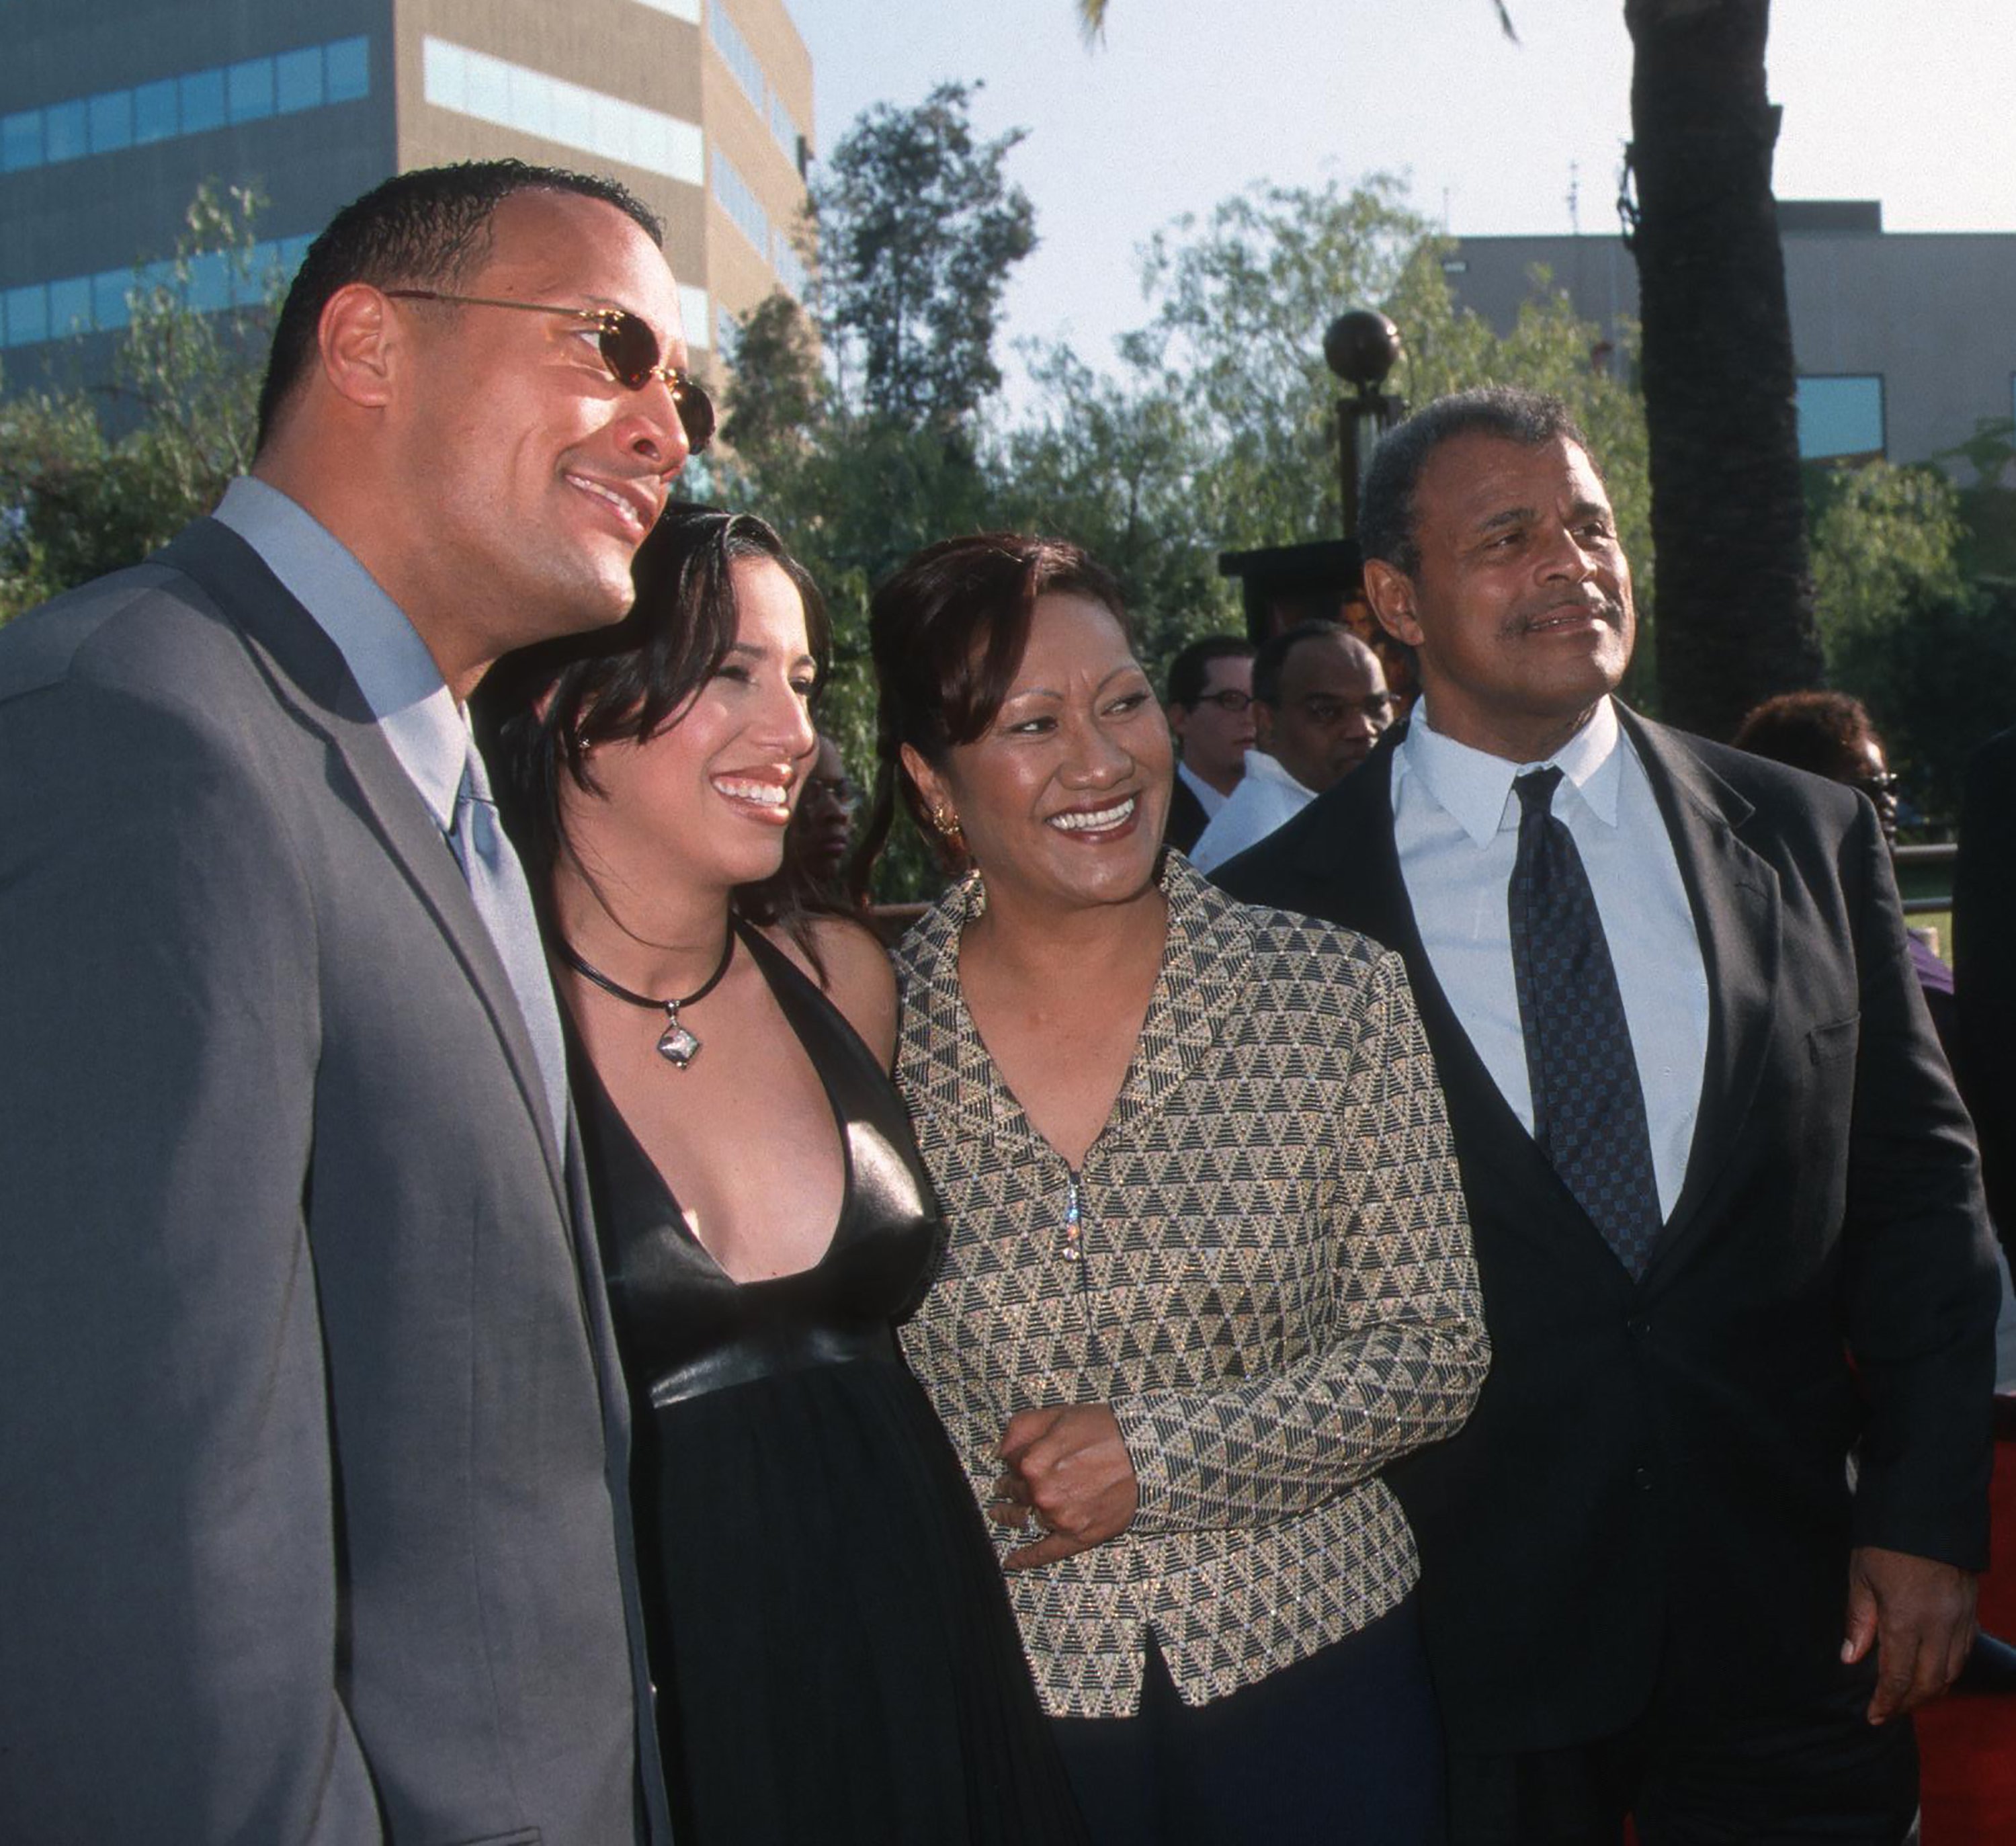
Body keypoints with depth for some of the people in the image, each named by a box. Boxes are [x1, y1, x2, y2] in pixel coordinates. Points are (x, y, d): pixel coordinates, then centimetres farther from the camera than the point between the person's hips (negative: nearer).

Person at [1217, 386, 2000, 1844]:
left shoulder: (1809, 838, 4)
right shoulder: (1287, 908, -4)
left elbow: (1917, 1178, 5)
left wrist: (1930, 1516, 0)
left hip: (1791, 1619, 2)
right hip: (1465, 1630, -2)